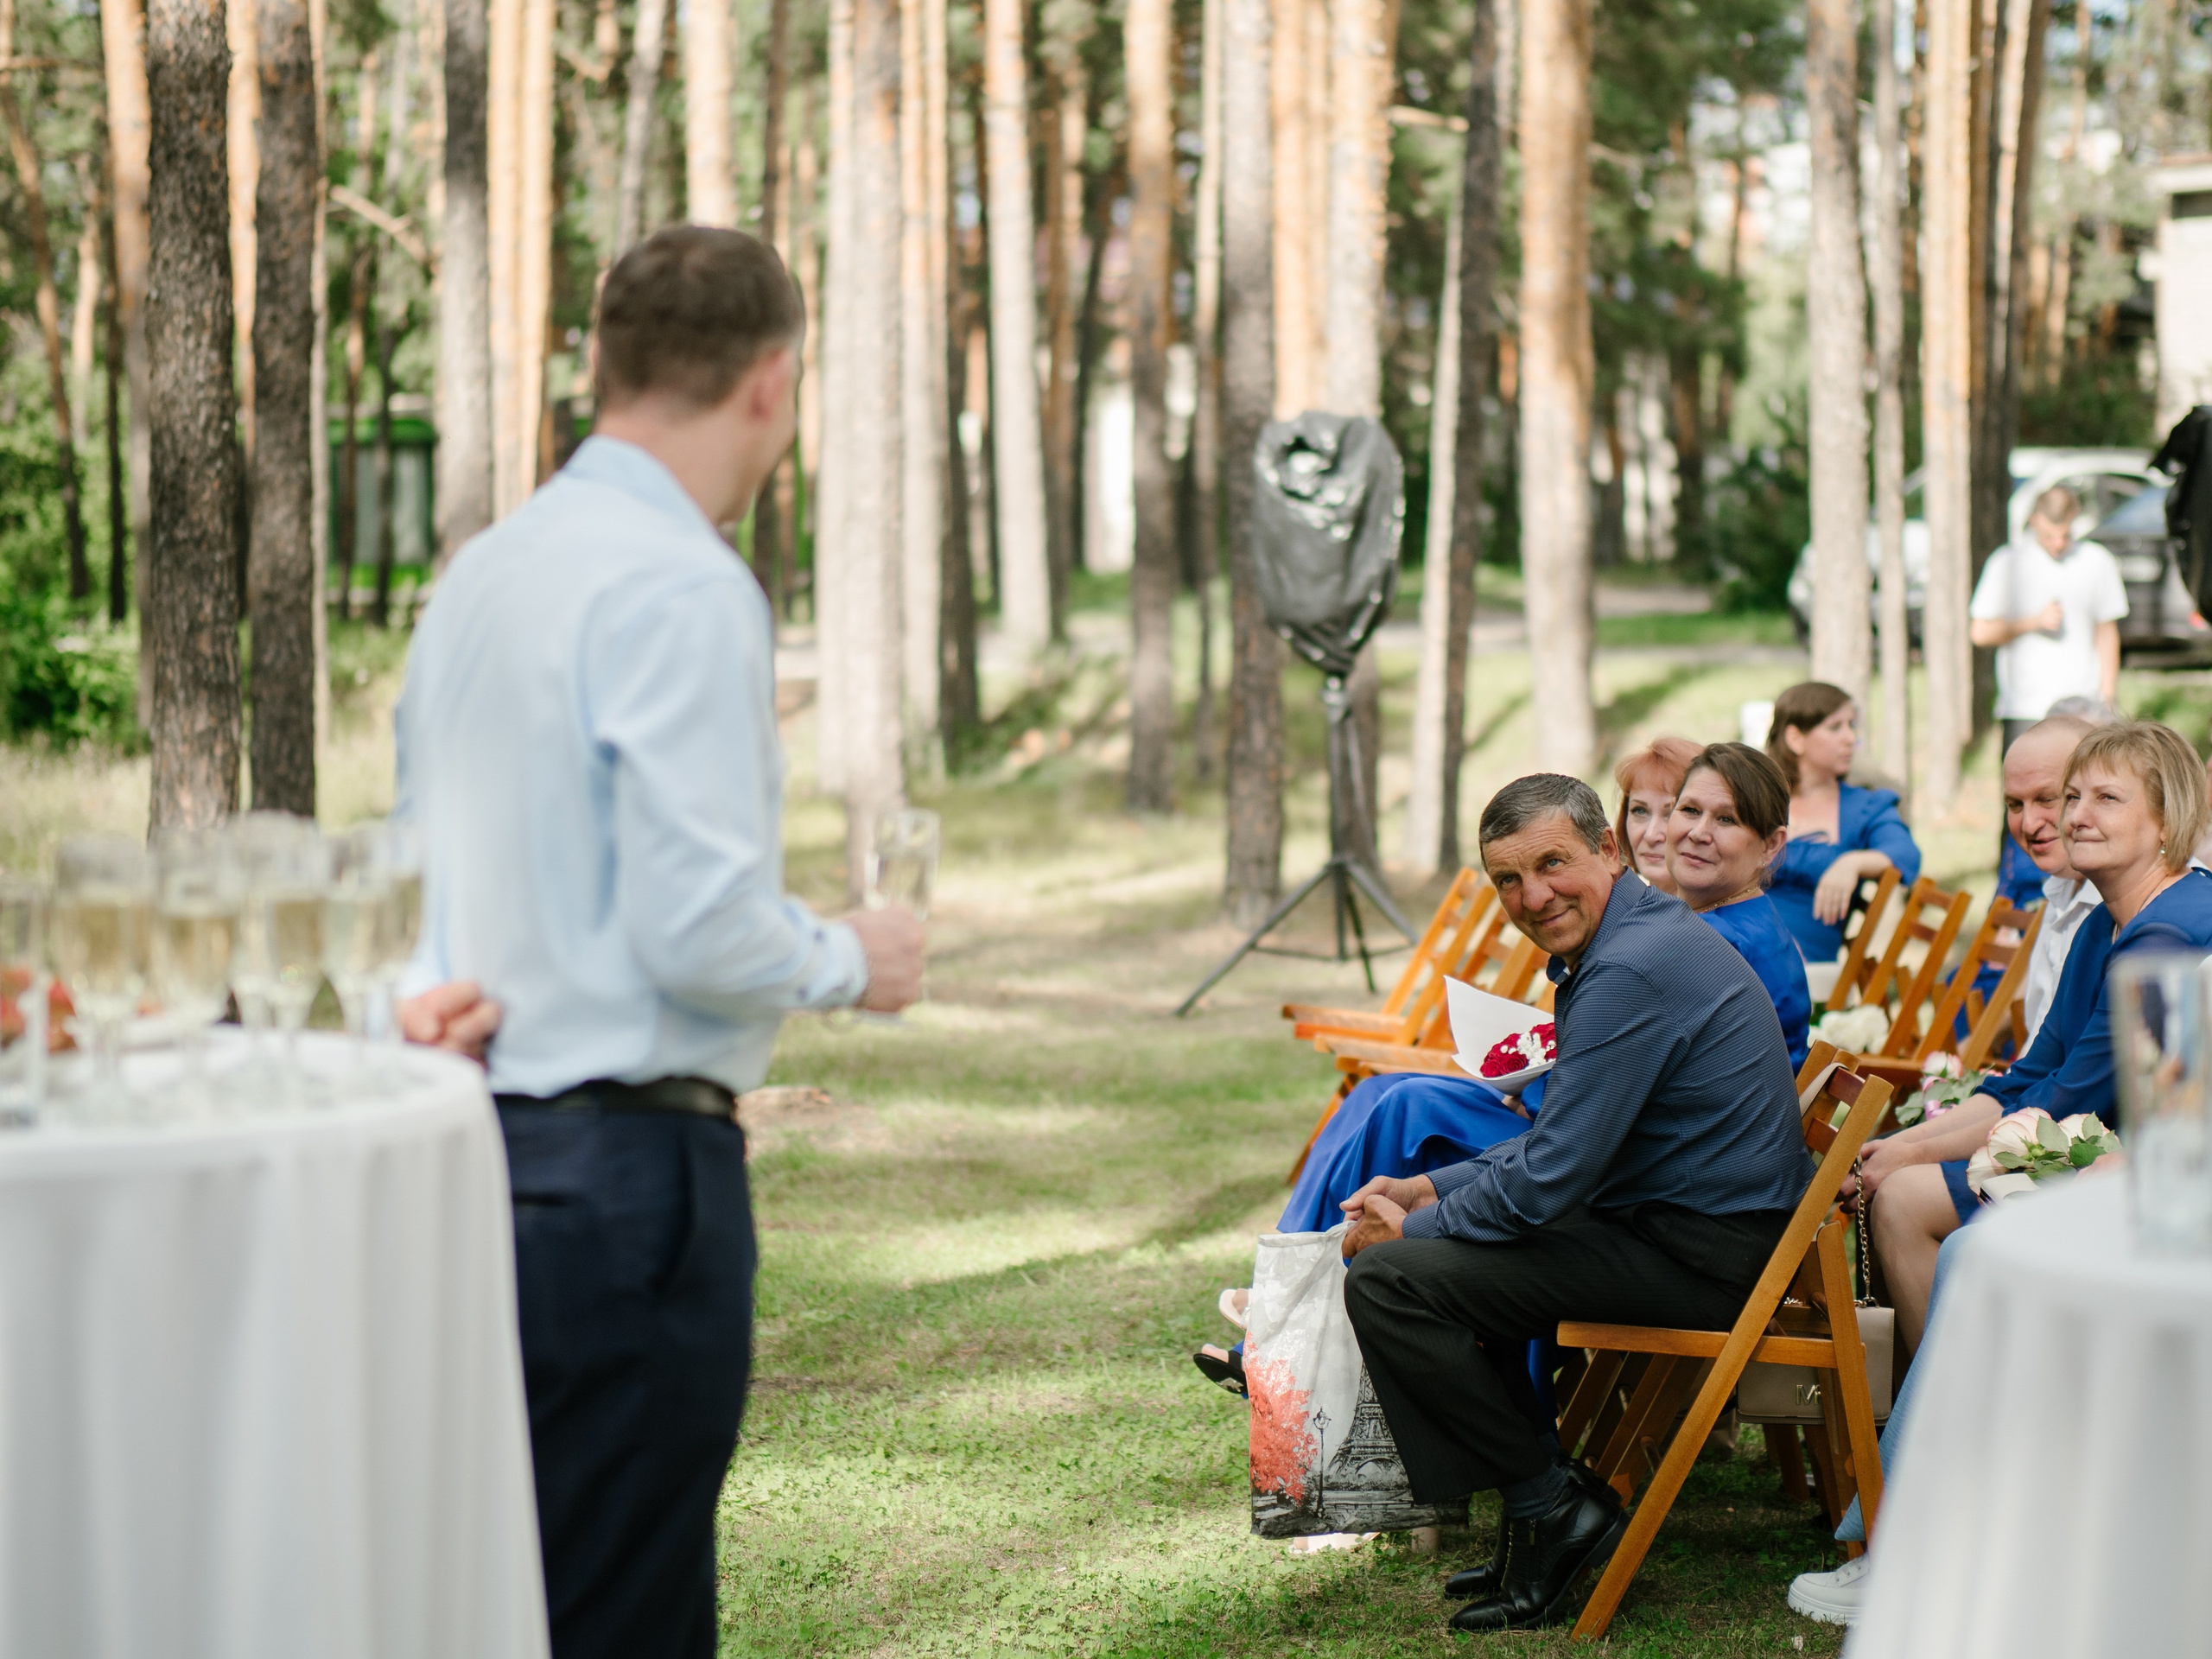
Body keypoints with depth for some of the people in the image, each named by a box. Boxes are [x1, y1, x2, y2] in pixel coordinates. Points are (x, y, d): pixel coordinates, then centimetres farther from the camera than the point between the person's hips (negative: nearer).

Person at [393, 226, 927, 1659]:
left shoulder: (482, 575, 12)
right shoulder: (684, 589, -14)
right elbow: (701, 931, -20)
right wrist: (851, 961, 0)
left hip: (470, 1145, 8)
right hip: (625, 1165, -8)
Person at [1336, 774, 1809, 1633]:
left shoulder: (1632, 969, -21)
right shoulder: (1635, 935, 13)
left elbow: (1549, 1179, -21)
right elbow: (1561, 1140, 23)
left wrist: (1411, 1228, -6)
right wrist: (1429, 1189, 13)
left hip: (1701, 1255, -11)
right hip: (1706, 1224, 11)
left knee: (1387, 1280, -13)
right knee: (1451, 1243, 24)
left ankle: (1552, 1504, -1)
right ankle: (1542, 1502, 21)